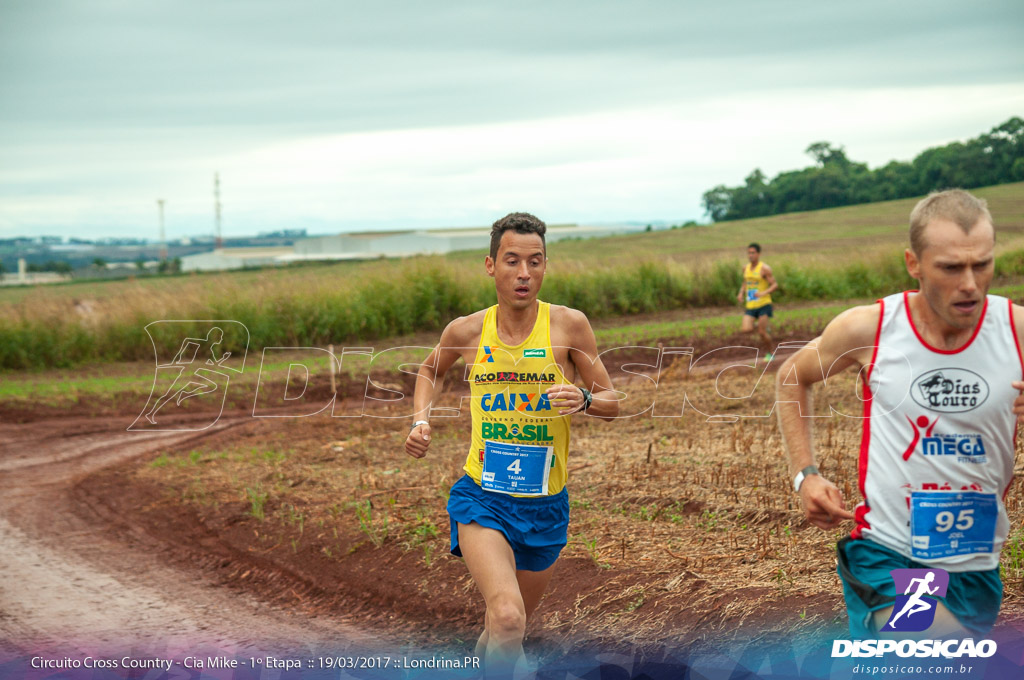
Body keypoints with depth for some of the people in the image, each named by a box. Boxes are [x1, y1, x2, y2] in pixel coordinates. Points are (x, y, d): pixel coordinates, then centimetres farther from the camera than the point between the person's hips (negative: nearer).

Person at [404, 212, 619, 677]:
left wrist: (584, 400, -22)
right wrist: (421, 420, 3)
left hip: (545, 504, 2)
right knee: (507, 618, -28)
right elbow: (430, 371, 20)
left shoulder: (569, 325, -6)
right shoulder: (466, 331, -2)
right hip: (482, 497, -2)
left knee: (502, 635, 20)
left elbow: (611, 404, 0)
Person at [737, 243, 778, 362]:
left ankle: (769, 353, 15)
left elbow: (775, 284, -10)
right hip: (750, 305, 5)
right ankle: (761, 325, 19)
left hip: (763, 304, -5)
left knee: (762, 333, -8)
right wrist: (741, 293, 6)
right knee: (746, 329, -13)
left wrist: (763, 293, -25)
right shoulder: (746, 268, 11)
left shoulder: (764, 268, -8)